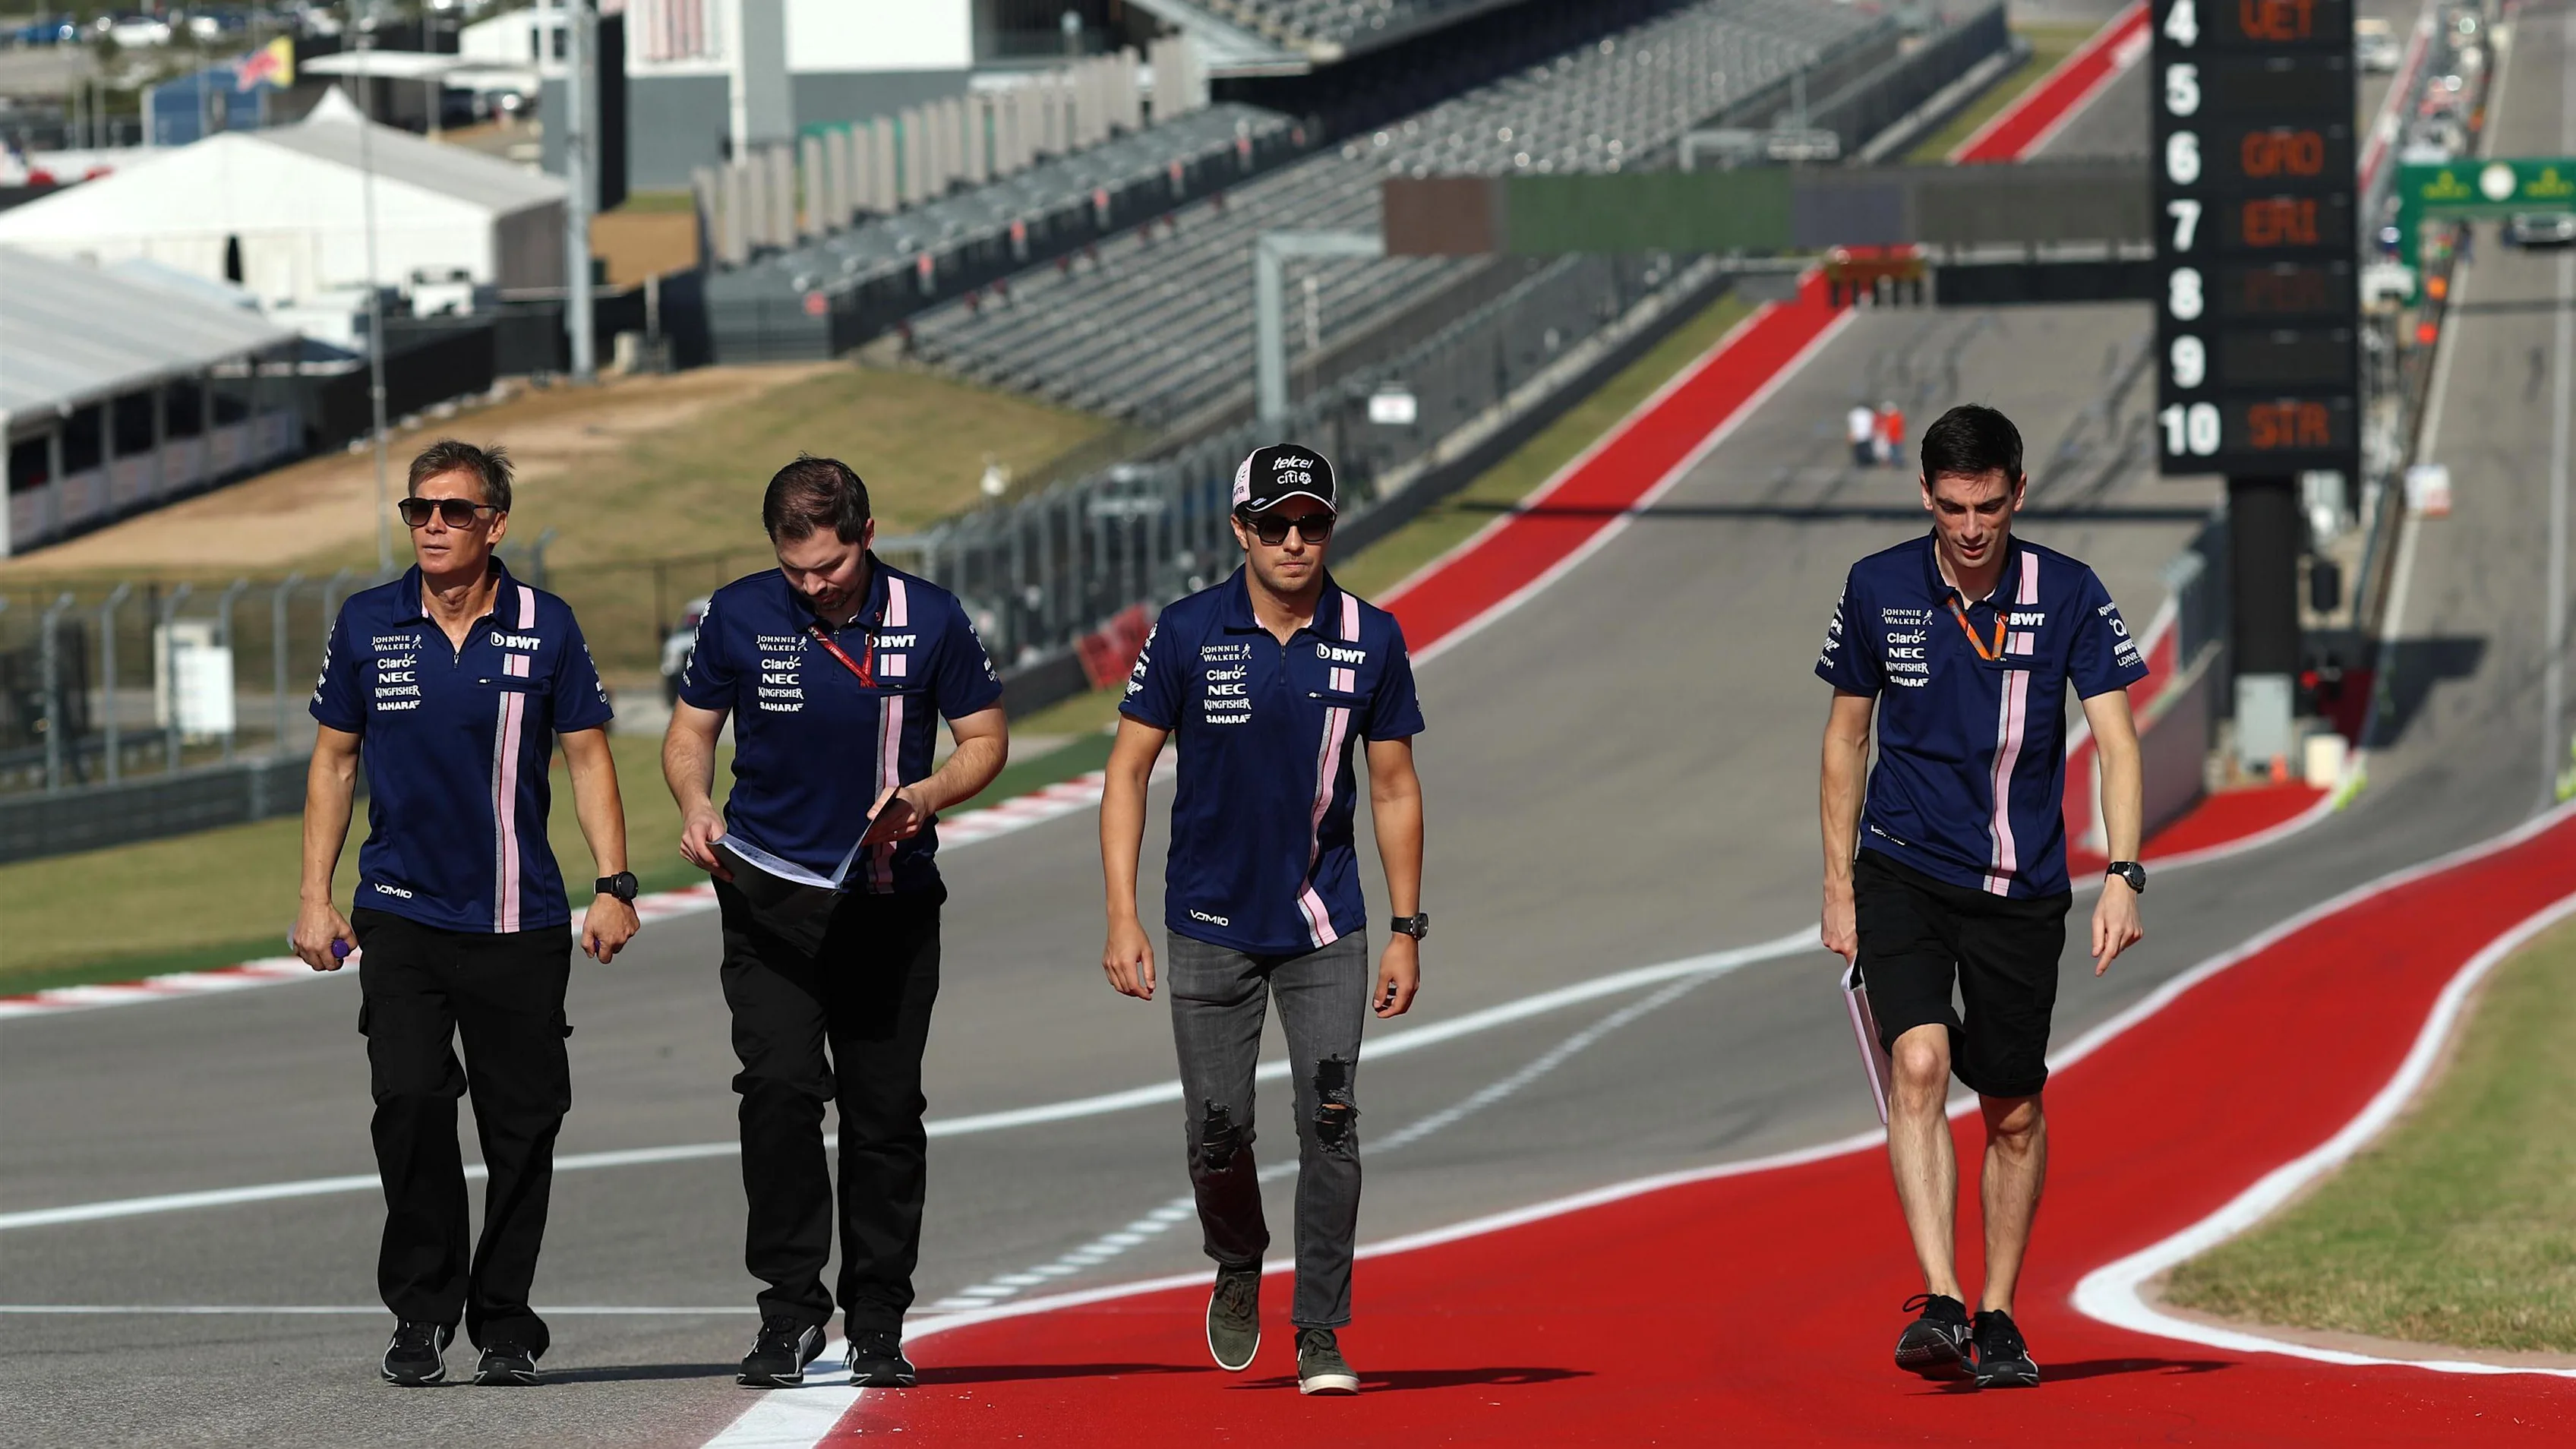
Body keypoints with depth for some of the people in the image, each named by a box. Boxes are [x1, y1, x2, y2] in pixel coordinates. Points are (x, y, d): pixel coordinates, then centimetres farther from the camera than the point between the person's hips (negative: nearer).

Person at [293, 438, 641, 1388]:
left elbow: (587, 756, 5)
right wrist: (316, 897, 6)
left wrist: (613, 887, -4)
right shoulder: (367, 626, 4)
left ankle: (504, 1321, 15)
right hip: (401, 911, 0)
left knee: (522, 1123, 2)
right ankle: (421, 1311, -1)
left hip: (519, 918, 0)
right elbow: (334, 762, 11)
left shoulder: (544, 628, 1)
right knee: (410, 1103, -14)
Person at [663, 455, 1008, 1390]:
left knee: (885, 1111, 3)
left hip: (890, 899, 1)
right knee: (779, 1091, -15)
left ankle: (877, 1323, 13)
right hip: (769, 896, -1)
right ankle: (789, 1312, -9)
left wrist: (925, 796, -15)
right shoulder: (739, 615, -2)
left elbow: (985, 741, 4)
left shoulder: (928, 620, -3)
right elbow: (691, 728, 8)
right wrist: (695, 805, -13)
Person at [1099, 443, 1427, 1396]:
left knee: (1331, 1120, -10)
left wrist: (1406, 932, 3)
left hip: (1324, 926, 0)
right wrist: (1123, 919, -10)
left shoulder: (1371, 640, -2)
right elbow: (1128, 770, -3)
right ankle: (1239, 1267, 32)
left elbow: (1394, 789, 5)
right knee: (1216, 1132, 2)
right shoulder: (1187, 634, -7)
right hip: (1211, 925, 0)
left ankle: (1320, 1334, -2)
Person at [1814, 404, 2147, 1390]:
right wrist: (1839, 886, 7)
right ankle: (1939, 1306, -27)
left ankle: (1997, 1322, 22)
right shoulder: (1877, 590, -3)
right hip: (1903, 872, -1)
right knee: (1918, 1066, -21)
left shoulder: (2068, 596, -7)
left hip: (2021, 890, 1)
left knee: (2014, 1112, 7)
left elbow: (2116, 742, -8)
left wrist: (2123, 877, -21)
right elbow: (1846, 734, 9)